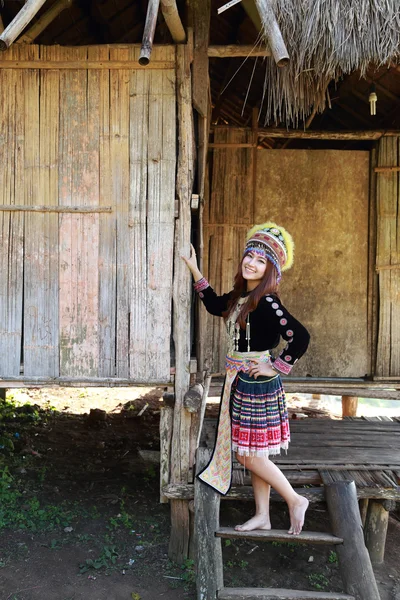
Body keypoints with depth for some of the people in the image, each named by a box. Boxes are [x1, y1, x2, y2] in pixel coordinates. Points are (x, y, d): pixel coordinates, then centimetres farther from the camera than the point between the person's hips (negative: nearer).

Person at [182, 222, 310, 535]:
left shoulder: (266, 302, -20)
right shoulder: (241, 295, 5)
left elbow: (300, 337, -29)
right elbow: (215, 305, 24)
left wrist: (277, 367, -19)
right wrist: (196, 272, 21)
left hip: (257, 383, -9)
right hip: (240, 382, 9)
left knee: (250, 455, 1)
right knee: (254, 454, 16)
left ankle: (295, 501, 21)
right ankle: (262, 516, 30)